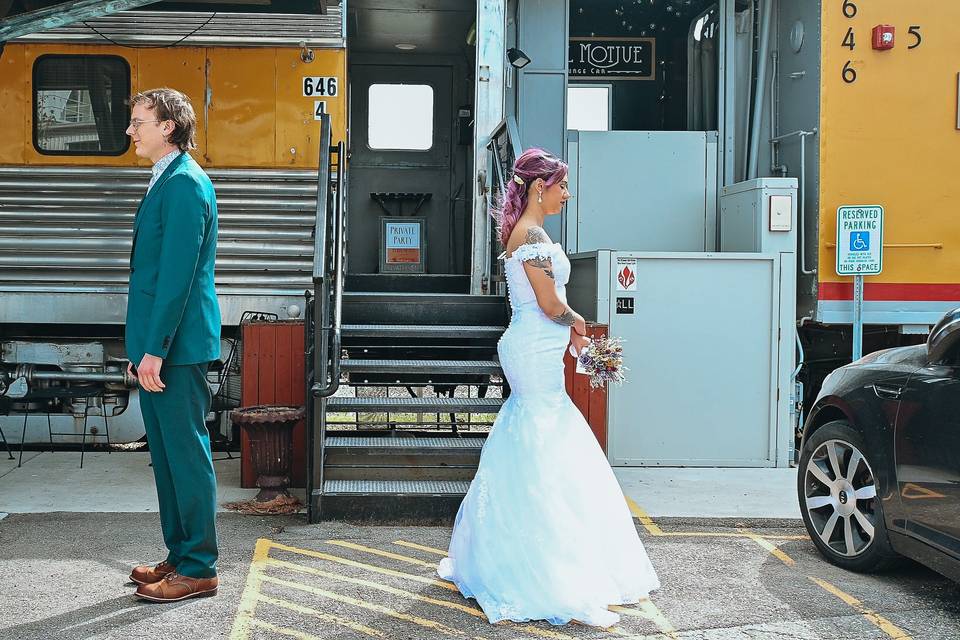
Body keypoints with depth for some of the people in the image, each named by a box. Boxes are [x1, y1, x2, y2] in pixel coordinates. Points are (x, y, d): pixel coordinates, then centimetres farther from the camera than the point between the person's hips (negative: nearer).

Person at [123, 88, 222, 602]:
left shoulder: (184, 184, -14)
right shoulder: (166, 182, 17)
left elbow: (177, 274, -20)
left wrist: (155, 349, -20)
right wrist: (141, 348, 18)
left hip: (176, 346, -10)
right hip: (159, 345, 10)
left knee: (187, 453, -2)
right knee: (167, 454, 15)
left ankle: (198, 568, 7)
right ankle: (180, 555, 26)